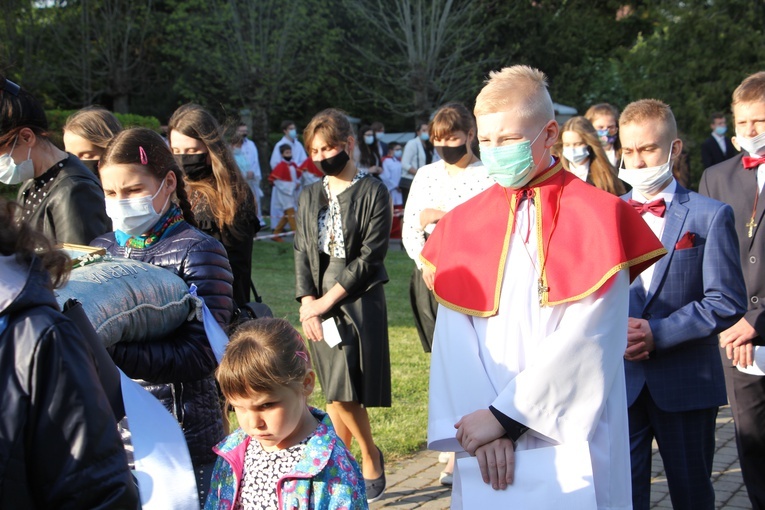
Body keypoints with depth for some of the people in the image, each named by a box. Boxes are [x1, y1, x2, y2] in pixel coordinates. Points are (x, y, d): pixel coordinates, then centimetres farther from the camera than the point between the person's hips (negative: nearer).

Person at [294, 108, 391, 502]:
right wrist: (307, 303, -5)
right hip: (319, 304, 5)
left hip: (358, 302, -5)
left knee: (343, 393, -10)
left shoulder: (373, 193, -4)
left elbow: (370, 256, -10)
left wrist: (327, 300, -12)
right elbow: (302, 254, 10)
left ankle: (370, 458, 10)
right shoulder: (310, 197, 13)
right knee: (336, 394, 8)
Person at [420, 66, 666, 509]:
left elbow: (587, 338, -12)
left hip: (572, 438, -3)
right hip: (487, 443, 3)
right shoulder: (461, 225, 7)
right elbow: (455, 340, -1)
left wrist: (506, 414, -14)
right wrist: (483, 425, -14)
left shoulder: (599, 217, -5)